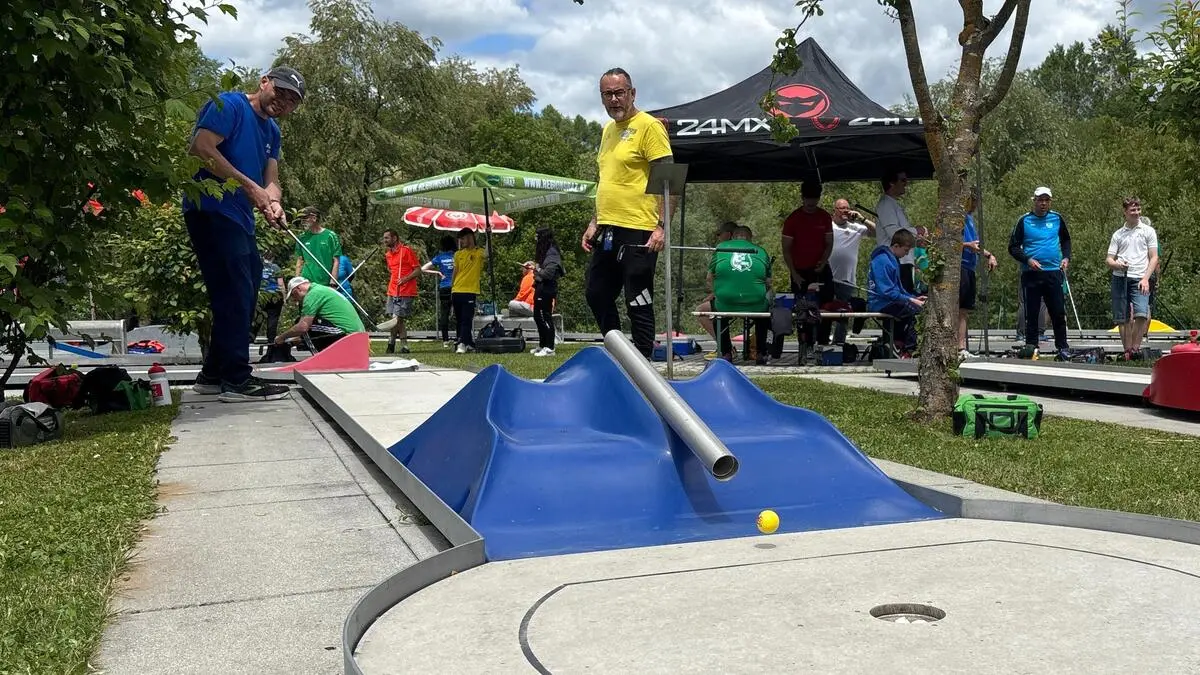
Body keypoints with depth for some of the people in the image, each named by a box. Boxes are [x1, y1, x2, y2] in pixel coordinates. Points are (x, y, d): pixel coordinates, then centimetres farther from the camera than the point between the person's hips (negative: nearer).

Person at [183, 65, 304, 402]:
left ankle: (213, 374, 23)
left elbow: (271, 180, 10)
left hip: (240, 219, 10)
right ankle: (236, 380, -8)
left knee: (243, 296, 13)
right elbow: (201, 148, -20)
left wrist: (273, 203, -14)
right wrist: (249, 185, -20)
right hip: (211, 210, -10)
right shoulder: (228, 105, -7)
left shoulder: (273, 132, 19)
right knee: (235, 293, -12)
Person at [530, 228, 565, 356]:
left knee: (546, 317, -10)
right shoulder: (544, 251, 17)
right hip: (540, 288, 10)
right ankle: (542, 345, 24)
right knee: (537, 316, 15)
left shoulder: (552, 253, -13)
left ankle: (549, 348, -8)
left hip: (547, 289, -10)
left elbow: (548, 273, -21)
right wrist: (534, 266, 7)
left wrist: (537, 269, -8)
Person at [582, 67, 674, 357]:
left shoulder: (649, 126, -8)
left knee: (638, 305, -3)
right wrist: (595, 223, 19)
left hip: (638, 232, -9)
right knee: (596, 294, 14)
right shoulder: (608, 130, 18)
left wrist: (662, 226, -21)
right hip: (607, 231, 9)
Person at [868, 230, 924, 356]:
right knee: (918, 309, -19)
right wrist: (911, 300, -18)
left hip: (889, 302, 11)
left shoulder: (893, 259, 17)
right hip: (881, 304, -11)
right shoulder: (882, 261, -16)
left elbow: (898, 288, 24)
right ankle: (908, 349, -9)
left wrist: (914, 298, 10)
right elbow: (887, 291, -22)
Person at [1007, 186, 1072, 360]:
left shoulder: (1057, 219, 8)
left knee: (1058, 312, 1)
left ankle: (1062, 347, 9)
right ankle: (1031, 347, 10)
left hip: (1053, 272, 1)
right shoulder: (1024, 220, 1)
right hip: (1031, 273, -1)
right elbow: (1013, 247, 3)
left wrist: (1066, 257, 6)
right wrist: (1027, 260, -11)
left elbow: (1066, 240, 22)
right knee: (1031, 313, 3)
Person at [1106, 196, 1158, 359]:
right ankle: (1127, 351, 10)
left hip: (1139, 279, -2)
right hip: (1120, 278, 2)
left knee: (1141, 314, -21)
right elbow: (1109, 259, 12)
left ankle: (1135, 347, -10)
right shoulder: (1118, 234, 15)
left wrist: (1145, 278, -8)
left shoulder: (1148, 231, 9)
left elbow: (1154, 258, 5)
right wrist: (1116, 264, -12)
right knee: (1123, 318, 2)